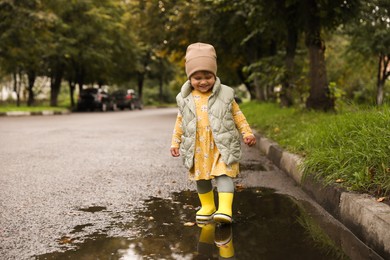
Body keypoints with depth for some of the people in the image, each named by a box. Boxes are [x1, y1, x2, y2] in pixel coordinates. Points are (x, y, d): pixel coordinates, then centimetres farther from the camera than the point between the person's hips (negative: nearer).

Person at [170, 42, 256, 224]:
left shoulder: (225, 94, -1)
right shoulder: (185, 98, 3)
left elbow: (237, 115, 6)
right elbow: (180, 122, 12)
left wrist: (247, 133, -1)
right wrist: (175, 143, 11)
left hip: (222, 145, -3)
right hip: (197, 148, 3)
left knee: (223, 175, -13)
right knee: (201, 177, 12)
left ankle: (225, 208, -16)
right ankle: (207, 206, 28)